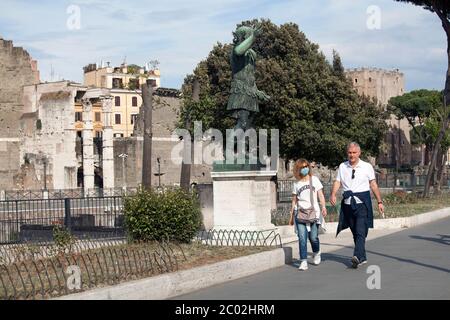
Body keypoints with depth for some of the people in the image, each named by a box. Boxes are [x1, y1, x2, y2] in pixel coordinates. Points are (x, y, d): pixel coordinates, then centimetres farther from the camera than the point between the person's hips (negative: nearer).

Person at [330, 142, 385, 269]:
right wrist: (333, 194, -14)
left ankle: (358, 256, -28)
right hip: (348, 203, 4)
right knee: (355, 233, 10)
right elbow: (337, 181, 5)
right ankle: (362, 257, 20)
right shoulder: (342, 167, 11)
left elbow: (373, 184, 6)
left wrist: (379, 202, 4)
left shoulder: (367, 166, 4)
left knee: (360, 231, -16)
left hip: (362, 202, -3)